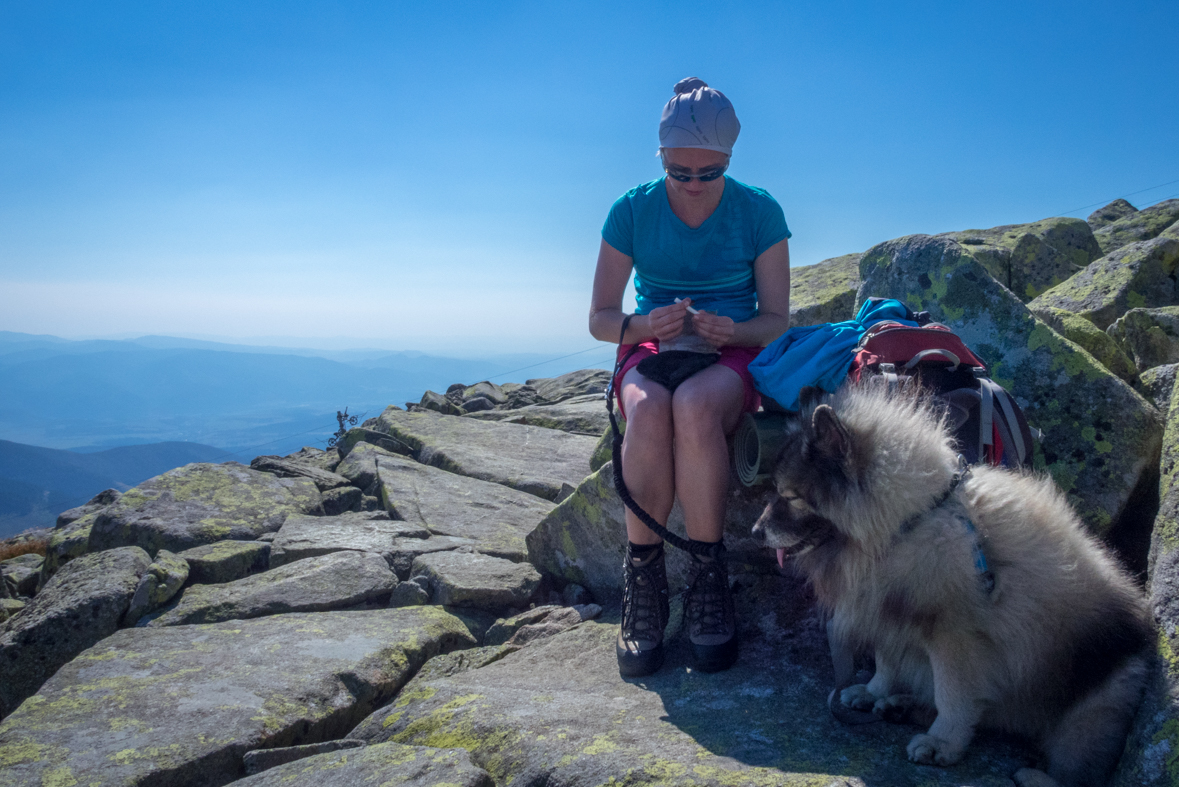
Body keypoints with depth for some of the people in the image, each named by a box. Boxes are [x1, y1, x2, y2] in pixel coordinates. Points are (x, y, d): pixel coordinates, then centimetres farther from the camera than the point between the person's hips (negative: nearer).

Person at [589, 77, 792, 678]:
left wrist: (731, 329, -23)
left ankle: (706, 580, -27)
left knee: (695, 406, -39)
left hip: (735, 354, -1)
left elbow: (777, 321, -1)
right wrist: (645, 325, -22)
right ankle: (643, 580, -26)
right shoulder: (632, 210, -1)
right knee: (648, 411, -38)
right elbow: (600, 319, 0)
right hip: (652, 353, 1)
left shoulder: (759, 211, -2)